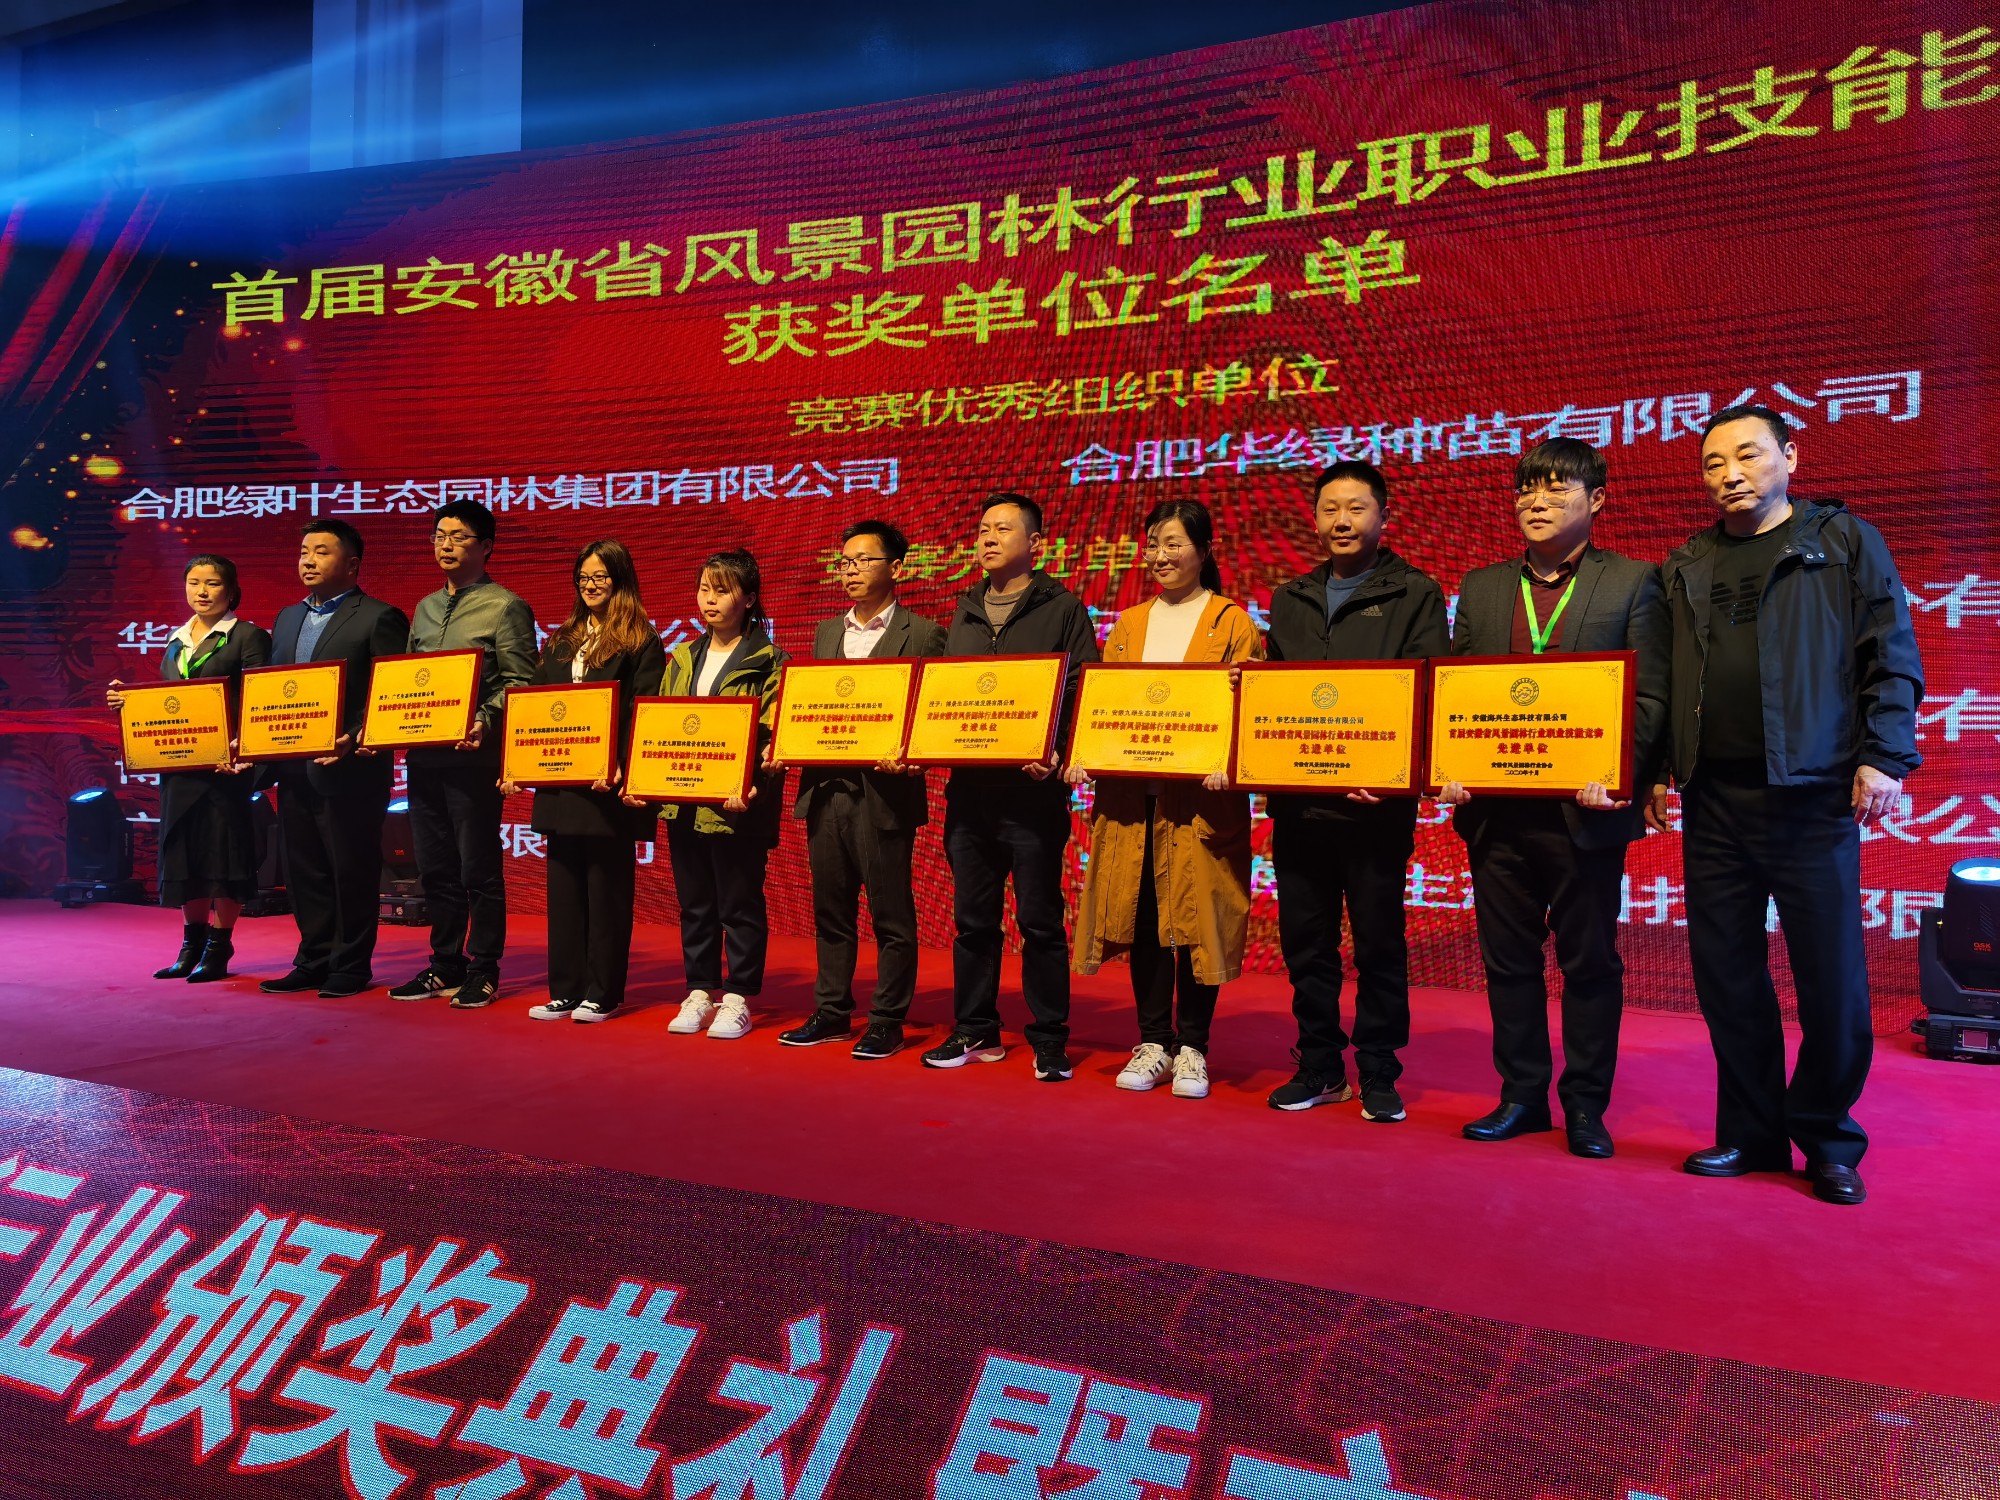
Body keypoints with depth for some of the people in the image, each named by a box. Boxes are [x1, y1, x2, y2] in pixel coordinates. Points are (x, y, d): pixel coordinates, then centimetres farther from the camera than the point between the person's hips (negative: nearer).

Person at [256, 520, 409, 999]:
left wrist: (355, 742, -23)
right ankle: (313, 961, 23)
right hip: (294, 769, 7)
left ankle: (352, 966, 12)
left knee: (351, 871, 1)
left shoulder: (380, 618, -6)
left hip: (350, 769, -7)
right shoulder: (287, 618, 18)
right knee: (304, 870, 12)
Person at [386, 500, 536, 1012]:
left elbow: (519, 684, -10)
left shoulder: (505, 607, -3)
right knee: (435, 868, 12)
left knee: (479, 869, -1)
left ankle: (483, 971, 9)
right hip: (422, 754, 7)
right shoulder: (425, 608, 17)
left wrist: (484, 723, -23)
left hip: (473, 755, -7)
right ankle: (445, 965, 22)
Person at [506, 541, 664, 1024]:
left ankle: (603, 994, 10)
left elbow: (642, 713, -11)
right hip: (560, 785, 6)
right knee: (563, 890, 10)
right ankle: (565, 991, 18)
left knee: (607, 891, 2)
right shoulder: (561, 641, 17)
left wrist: (621, 768, -23)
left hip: (607, 788, -6)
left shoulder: (641, 642, -3)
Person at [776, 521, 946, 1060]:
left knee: (890, 915, 3)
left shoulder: (922, 635, -2)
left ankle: (887, 1022, 13)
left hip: (883, 792, -6)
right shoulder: (827, 633, 17)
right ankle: (832, 1013, 24)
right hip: (825, 788, 6)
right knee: (830, 911, 13)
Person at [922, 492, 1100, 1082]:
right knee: (973, 919, 11)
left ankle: (1050, 1040, 10)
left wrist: (1058, 752, -20)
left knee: (1040, 922, 0)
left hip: (1032, 790, -5)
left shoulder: (1063, 608, 2)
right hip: (968, 789, 5)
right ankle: (975, 1031, 22)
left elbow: (1082, 694, -6)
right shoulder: (964, 613, 18)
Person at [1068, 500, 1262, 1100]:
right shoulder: (1128, 624, 17)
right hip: (1129, 792, 4)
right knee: (1140, 916, 5)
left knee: (1196, 914, -1)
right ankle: (1154, 1042, 16)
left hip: (1199, 795, -4)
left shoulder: (1233, 623, 4)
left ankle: (1192, 1048, 11)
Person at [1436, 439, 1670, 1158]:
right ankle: (1521, 1094, 24)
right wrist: (1450, 767, -5)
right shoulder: (1481, 587, 13)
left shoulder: (1634, 583, 3)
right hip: (1496, 808, 4)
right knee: (1508, 958, 11)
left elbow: (1650, 697, -4)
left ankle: (1586, 1105, 19)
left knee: (1590, 962, 7)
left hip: (1584, 810, -3)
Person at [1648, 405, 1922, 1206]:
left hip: (1812, 792, -4)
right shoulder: (1688, 565, 16)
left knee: (1832, 980, -1)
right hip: (1713, 797, 4)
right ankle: (1750, 1134, 19)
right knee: (1727, 976, 7)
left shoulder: (1845, 540, 5)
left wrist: (1884, 756, -11)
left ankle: (1828, 1141, 16)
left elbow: (1892, 657, -1)